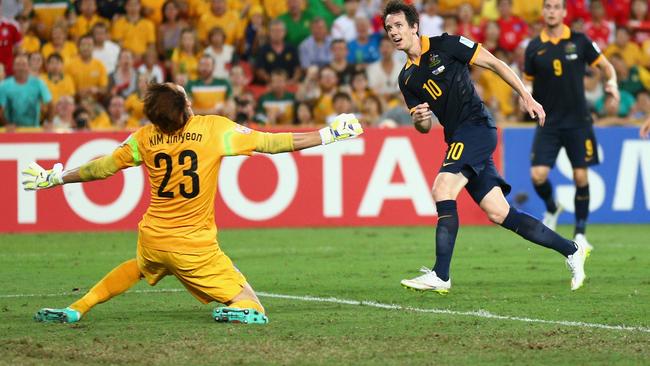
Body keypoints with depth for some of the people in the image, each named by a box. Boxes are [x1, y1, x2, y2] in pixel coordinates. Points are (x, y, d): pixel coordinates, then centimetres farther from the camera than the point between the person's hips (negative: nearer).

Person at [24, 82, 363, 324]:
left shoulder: (145, 137, -3)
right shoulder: (214, 128, -12)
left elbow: (102, 168, 8)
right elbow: (270, 142, -9)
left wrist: (55, 178, 24)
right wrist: (330, 134, 0)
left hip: (152, 239, 4)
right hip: (195, 247, -4)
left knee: (139, 266, 41)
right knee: (254, 313, 0)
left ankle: (76, 309, 30)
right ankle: (239, 308, -34)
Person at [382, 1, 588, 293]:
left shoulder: (444, 45, -3)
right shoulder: (407, 79, 15)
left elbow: (493, 63, -1)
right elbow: (425, 127, 17)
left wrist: (526, 97, -6)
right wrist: (418, 120, -7)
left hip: (476, 126, -7)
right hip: (457, 139, 7)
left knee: (442, 190, -22)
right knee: (498, 214, 2)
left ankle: (440, 276, -22)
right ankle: (571, 251, 13)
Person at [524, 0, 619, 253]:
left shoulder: (579, 41, -2)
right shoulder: (534, 47, 1)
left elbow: (606, 66, 8)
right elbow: (528, 80, 14)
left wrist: (612, 83, -12)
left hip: (577, 121, -1)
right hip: (548, 122, 1)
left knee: (581, 177, -2)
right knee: (538, 175, -10)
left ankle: (580, 234, 11)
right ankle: (551, 209, 22)